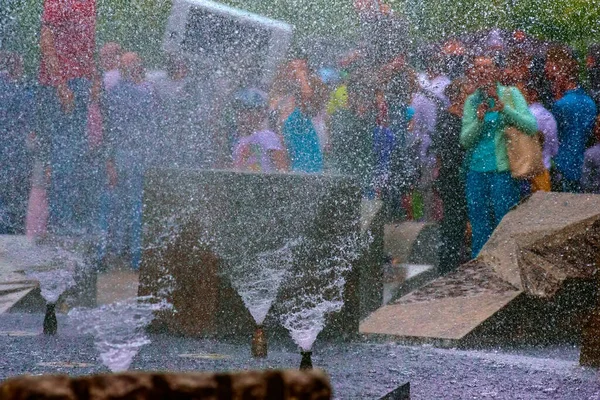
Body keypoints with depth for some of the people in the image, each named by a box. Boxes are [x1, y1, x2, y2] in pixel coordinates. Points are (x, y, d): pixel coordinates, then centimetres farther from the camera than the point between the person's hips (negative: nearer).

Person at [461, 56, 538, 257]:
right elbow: (465, 140, 5)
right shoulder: (472, 101, 11)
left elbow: (532, 127, -10)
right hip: (476, 171, 4)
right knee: (479, 228, 7)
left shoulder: (511, 94, 1)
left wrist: (503, 108, -19)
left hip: (502, 170, -4)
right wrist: (479, 120, -12)